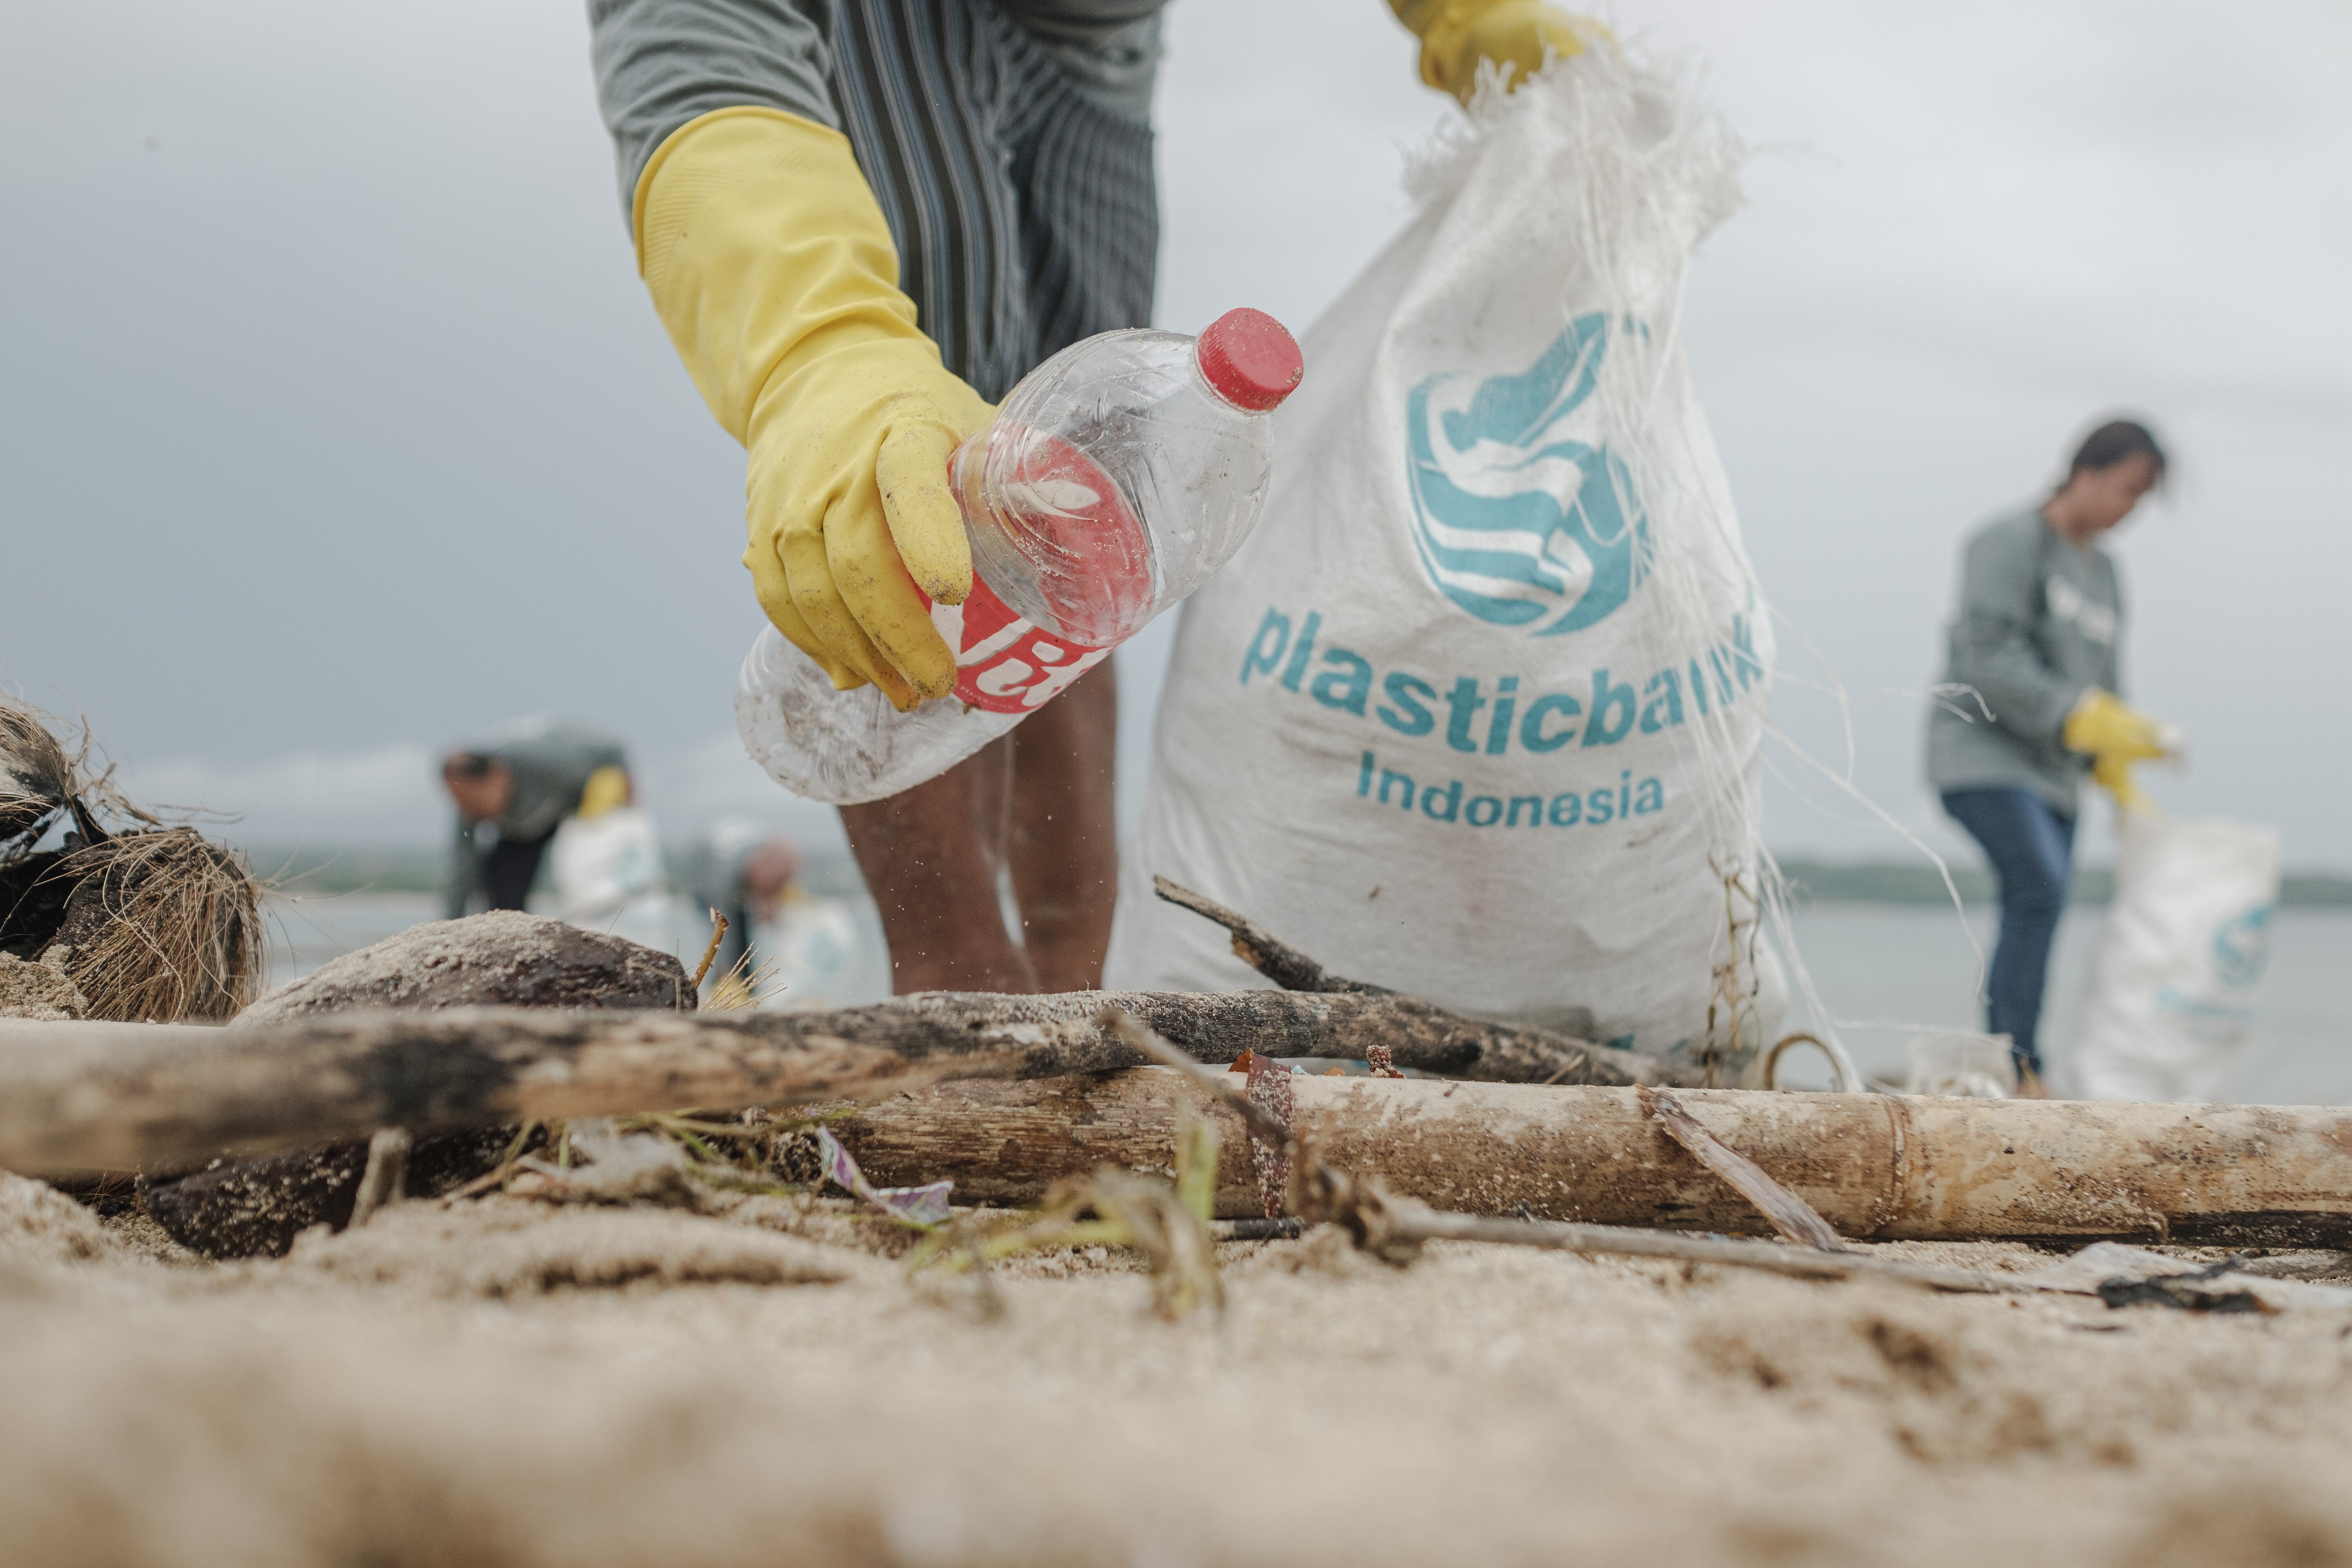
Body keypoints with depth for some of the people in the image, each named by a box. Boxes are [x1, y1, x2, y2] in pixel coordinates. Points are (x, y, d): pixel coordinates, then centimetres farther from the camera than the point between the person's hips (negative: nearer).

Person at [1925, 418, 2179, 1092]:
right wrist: (2081, 714, -23)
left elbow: (2102, 686, 23)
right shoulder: (2011, 542, -6)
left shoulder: (2102, 571, 19)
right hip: (1983, 752, -8)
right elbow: (1987, 659, -17)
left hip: (2053, 773, 8)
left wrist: (2121, 782, 12)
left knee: (2032, 916, 2)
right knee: (2041, 888, -25)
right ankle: (2016, 1064, -26)